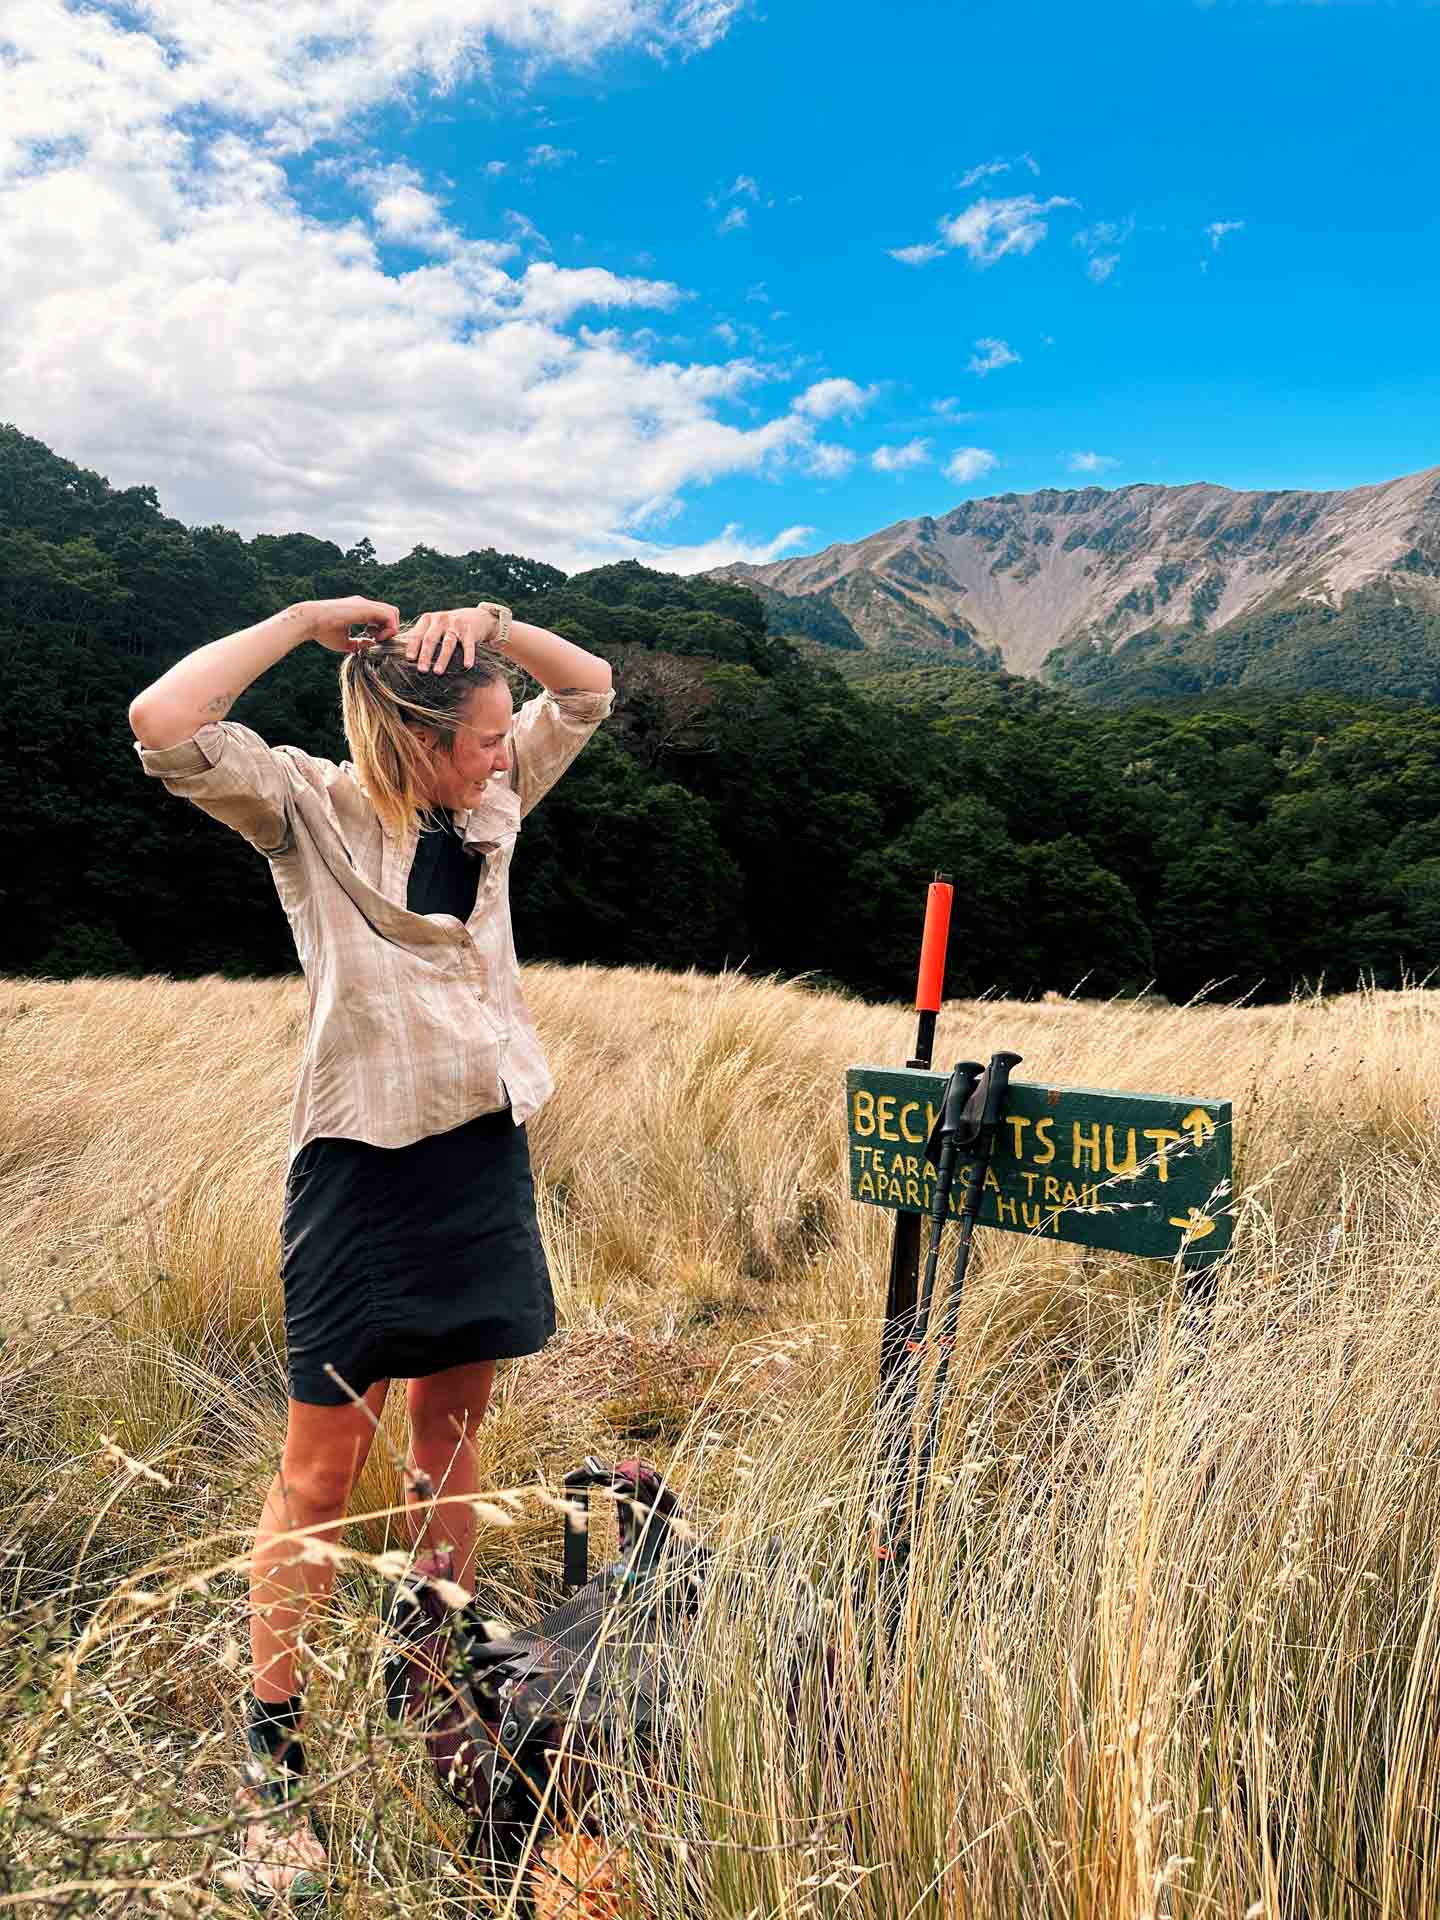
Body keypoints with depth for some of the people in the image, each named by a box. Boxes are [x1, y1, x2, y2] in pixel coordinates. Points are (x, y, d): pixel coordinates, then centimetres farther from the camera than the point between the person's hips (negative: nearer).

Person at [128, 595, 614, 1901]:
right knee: (324, 1466, 2)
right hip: (366, 1167, -5)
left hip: (485, 1157, 6)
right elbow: (162, 728, -23)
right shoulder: (310, 809, -8)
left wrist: (488, 625, -3)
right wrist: (301, 622, -15)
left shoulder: (494, 804, 7)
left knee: (450, 1433, 17)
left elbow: (591, 690, 13)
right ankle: (274, 1761, 18)